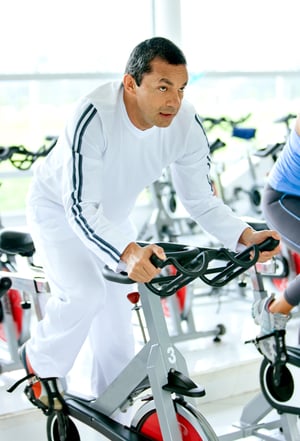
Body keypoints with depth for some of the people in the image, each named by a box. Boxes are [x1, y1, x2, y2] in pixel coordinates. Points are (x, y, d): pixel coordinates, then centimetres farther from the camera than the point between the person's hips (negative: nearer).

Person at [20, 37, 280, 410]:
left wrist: (245, 236, -32)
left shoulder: (186, 124, -25)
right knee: (85, 294, -26)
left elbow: (201, 199, -14)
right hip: (60, 209, -5)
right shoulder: (93, 117, -40)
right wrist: (128, 253, -60)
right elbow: (81, 209, -43)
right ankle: (41, 362, 5)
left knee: (117, 322, 9)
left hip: (113, 216, 5)